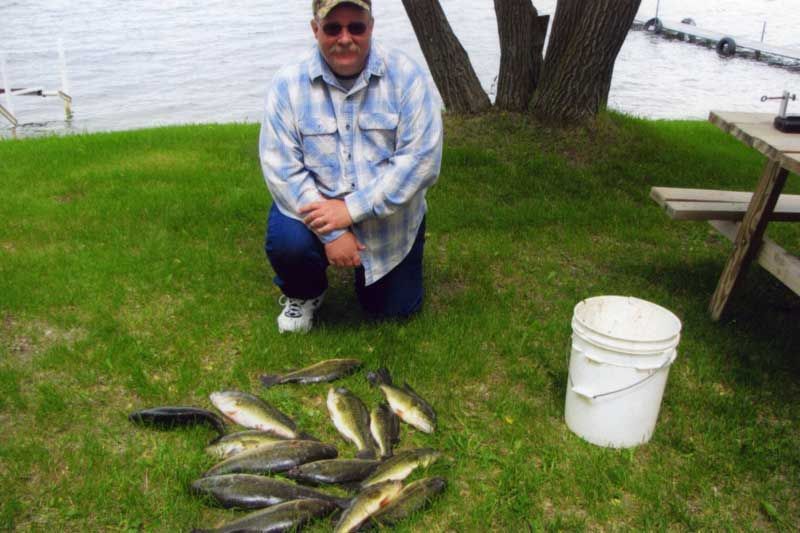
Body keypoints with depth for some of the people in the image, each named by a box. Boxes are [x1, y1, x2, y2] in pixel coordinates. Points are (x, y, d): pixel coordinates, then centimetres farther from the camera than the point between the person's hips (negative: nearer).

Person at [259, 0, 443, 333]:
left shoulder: (406, 76, -15)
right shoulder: (288, 84, -13)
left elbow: (421, 158, -22)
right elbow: (281, 169, -17)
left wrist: (352, 209, -28)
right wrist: (330, 232, -26)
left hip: (389, 217, 1)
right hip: (317, 207, 0)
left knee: (395, 310, 5)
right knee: (287, 241, -31)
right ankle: (303, 294, 7)